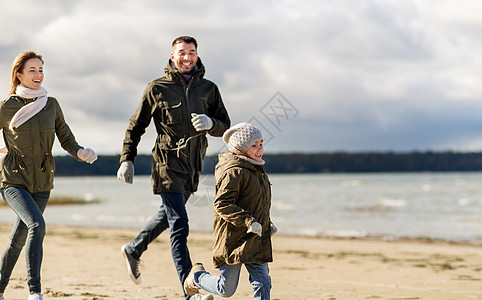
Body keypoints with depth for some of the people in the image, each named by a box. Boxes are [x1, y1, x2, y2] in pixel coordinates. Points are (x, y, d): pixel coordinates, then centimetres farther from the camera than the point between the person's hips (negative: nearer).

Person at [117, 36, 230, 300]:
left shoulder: (208, 89, 8)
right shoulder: (157, 88, -2)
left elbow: (224, 126, 7)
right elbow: (136, 125, 6)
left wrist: (210, 123, -16)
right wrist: (127, 159, -1)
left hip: (192, 168, 6)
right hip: (167, 164, -5)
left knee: (168, 216, 24)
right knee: (179, 227, -12)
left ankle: (133, 250, 49)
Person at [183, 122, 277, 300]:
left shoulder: (257, 171, 15)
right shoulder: (234, 172, -16)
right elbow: (221, 204, -23)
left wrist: (267, 225, 16)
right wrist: (247, 221, -28)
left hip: (255, 241, 8)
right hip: (233, 240, -8)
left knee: (262, 282, -3)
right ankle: (197, 277, 31)